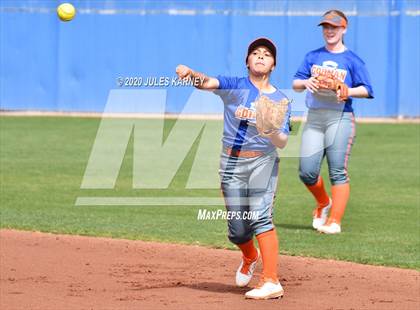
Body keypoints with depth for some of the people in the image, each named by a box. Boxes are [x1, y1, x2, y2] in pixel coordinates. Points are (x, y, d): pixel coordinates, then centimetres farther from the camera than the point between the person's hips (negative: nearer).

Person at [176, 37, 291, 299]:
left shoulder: (280, 100, 4)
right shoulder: (235, 86, 4)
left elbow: (283, 143, -5)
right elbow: (207, 82, -15)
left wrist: (271, 130, -28)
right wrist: (190, 74, -37)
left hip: (263, 161, -1)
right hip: (232, 163, 1)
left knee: (260, 216, -21)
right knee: (238, 228, 6)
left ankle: (271, 282, -27)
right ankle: (250, 258, 41)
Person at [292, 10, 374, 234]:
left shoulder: (352, 60, 4)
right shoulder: (312, 57, 15)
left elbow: (367, 90, -1)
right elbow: (295, 84, 12)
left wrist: (348, 91, -19)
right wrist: (306, 82, -10)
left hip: (340, 119, -4)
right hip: (314, 118, 4)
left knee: (338, 172, -8)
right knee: (307, 172, -1)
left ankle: (334, 221, -7)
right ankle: (323, 203, 27)